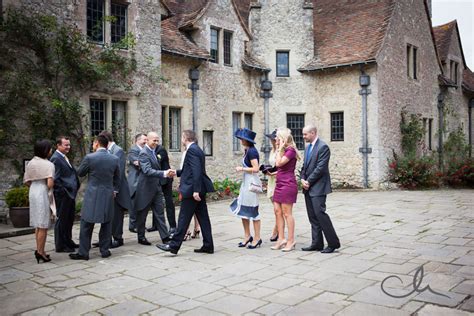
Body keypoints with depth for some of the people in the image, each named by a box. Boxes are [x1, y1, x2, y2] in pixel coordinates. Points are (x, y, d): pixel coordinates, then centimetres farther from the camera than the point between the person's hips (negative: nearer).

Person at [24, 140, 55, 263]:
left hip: (33, 193, 7)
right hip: (43, 193, -7)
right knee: (43, 225, 1)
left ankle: (39, 249, 23)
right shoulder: (49, 165, -14)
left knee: (38, 225, 16)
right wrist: (49, 189, -3)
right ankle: (40, 252, 4)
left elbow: (26, 181, 9)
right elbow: (50, 183, -21)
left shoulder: (31, 163, 7)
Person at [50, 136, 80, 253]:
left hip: (70, 194, 10)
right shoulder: (55, 158, -15)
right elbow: (55, 178, -20)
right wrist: (63, 191, -18)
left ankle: (68, 241, 28)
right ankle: (60, 246, 9)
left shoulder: (65, 157, 16)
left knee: (70, 219, 17)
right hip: (62, 195, -10)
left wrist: (75, 188, 13)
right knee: (61, 220, 0)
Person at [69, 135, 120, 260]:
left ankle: (83, 252, 10)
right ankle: (105, 250, 17)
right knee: (106, 224, 12)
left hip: (92, 196, -3)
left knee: (86, 225, 5)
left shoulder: (89, 157, -12)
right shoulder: (115, 159, 0)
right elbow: (117, 178, 12)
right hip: (108, 195, 3)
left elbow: (80, 173, 3)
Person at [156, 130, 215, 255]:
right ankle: (208, 246, 14)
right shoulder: (197, 149, 16)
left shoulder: (191, 150, -14)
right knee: (203, 217, 10)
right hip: (199, 190, 10)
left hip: (192, 189, -10)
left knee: (184, 218, -2)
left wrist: (195, 190, -24)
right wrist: (176, 172, 24)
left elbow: (196, 171, -22)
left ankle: (174, 245, 5)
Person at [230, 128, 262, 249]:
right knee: (242, 209, 12)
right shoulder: (247, 150, 12)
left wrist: (242, 169, -14)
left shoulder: (252, 151, -16)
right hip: (246, 182, 10)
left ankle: (257, 238, 11)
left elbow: (255, 169, -23)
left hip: (251, 182, -10)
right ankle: (247, 236, 23)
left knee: (252, 210, -1)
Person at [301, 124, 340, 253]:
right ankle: (317, 243, 16)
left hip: (318, 187, -9)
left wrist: (308, 181, -14)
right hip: (308, 187, 9)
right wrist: (303, 179, 1)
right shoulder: (308, 147, 17)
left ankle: (333, 243, 0)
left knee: (320, 214, -10)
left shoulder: (323, 147, -12)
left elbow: (320, 168, -18)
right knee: (313, 217, 10)